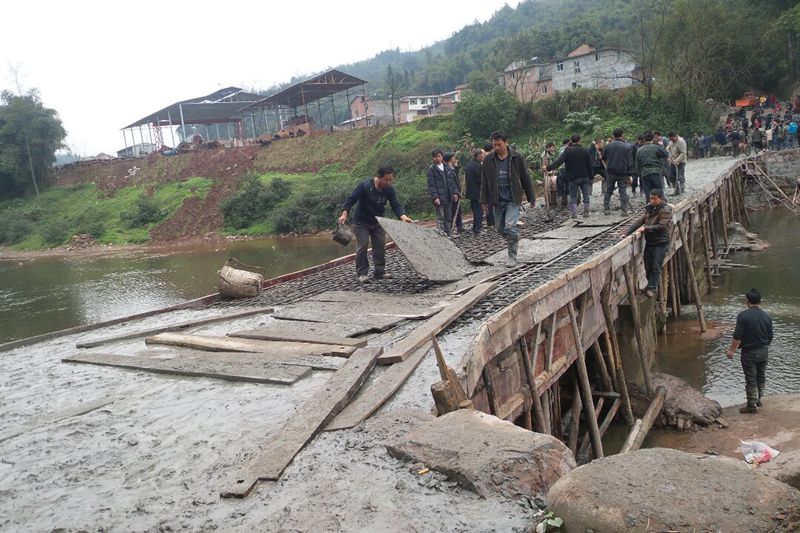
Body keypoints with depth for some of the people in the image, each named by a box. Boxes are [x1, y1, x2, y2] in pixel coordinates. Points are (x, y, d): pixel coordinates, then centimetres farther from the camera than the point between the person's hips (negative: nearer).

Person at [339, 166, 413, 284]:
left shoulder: (390, 190, -10)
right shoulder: (365, 185, -23)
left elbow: (396, 205, -12)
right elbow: (351, 199, -19)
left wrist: (403, 216, -32)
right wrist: (344, 214, -29)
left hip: (378, 222, 5)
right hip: (361, 222, -4)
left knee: (380, 247, 4)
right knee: (362, 247, -7)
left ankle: (380, 272, 14)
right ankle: (362, 274, 1)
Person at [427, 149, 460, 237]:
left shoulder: (446, 168, 14)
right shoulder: (431, 169, -4)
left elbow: (452, 181, 16)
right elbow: (431, 185, -9)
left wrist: (455, 192, 4)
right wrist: (435, 197, -18)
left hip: (448, 197, 6)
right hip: (439, 198, -6)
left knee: (448, 218, 11)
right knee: (440, 218, -4)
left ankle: (449, 234, 18)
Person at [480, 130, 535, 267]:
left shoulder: (517, 158, -2)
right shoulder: (488, 160, 3)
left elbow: (526, 179, 4)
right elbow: (484, 182, 8)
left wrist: (531, 198, 7)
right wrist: (484, 201, 5)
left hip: (513, 200, -3)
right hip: (497, 201, 4)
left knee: (510, 227, -17)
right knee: (501, 229, 9)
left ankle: (512, 256, -3)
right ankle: (515, 242, 38)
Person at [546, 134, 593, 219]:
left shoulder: (568, 151, -8)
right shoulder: (585, 151, 1)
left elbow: (559, 161, -19)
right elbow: (589, 166, 3)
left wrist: (548, 168, -20)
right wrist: (590, 178, 10)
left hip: (573, 177, -2)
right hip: (585, 177, 2)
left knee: (573, 197, 6)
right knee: (586, 196, 12)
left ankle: (574, 213, -3)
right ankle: (586, 212, 11)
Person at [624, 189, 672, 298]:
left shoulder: (666, 210, -10)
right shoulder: (649, 209, 9)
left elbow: (662, 226, -18)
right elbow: (639, 221, 6)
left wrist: (646, 228, -19)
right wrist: (626, 232, -4)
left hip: (660, 243, -7)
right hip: (649, 242, 7)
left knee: (656, 267, -5)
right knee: (648, 267, 10)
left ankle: (652, 288, 0)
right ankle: (654, 287, 23)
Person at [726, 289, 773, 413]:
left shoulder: (743, 315, -17)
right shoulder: (767, 316, -1)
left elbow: (737, 336, -18)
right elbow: (770, 337, 7)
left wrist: (732, 350, -8)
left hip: (749, 352, -5)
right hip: (764, 352, 5)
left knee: (751, 379, 2)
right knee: (761, 377, 19)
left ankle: (752, 405, 7)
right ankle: (758, 400, 32)